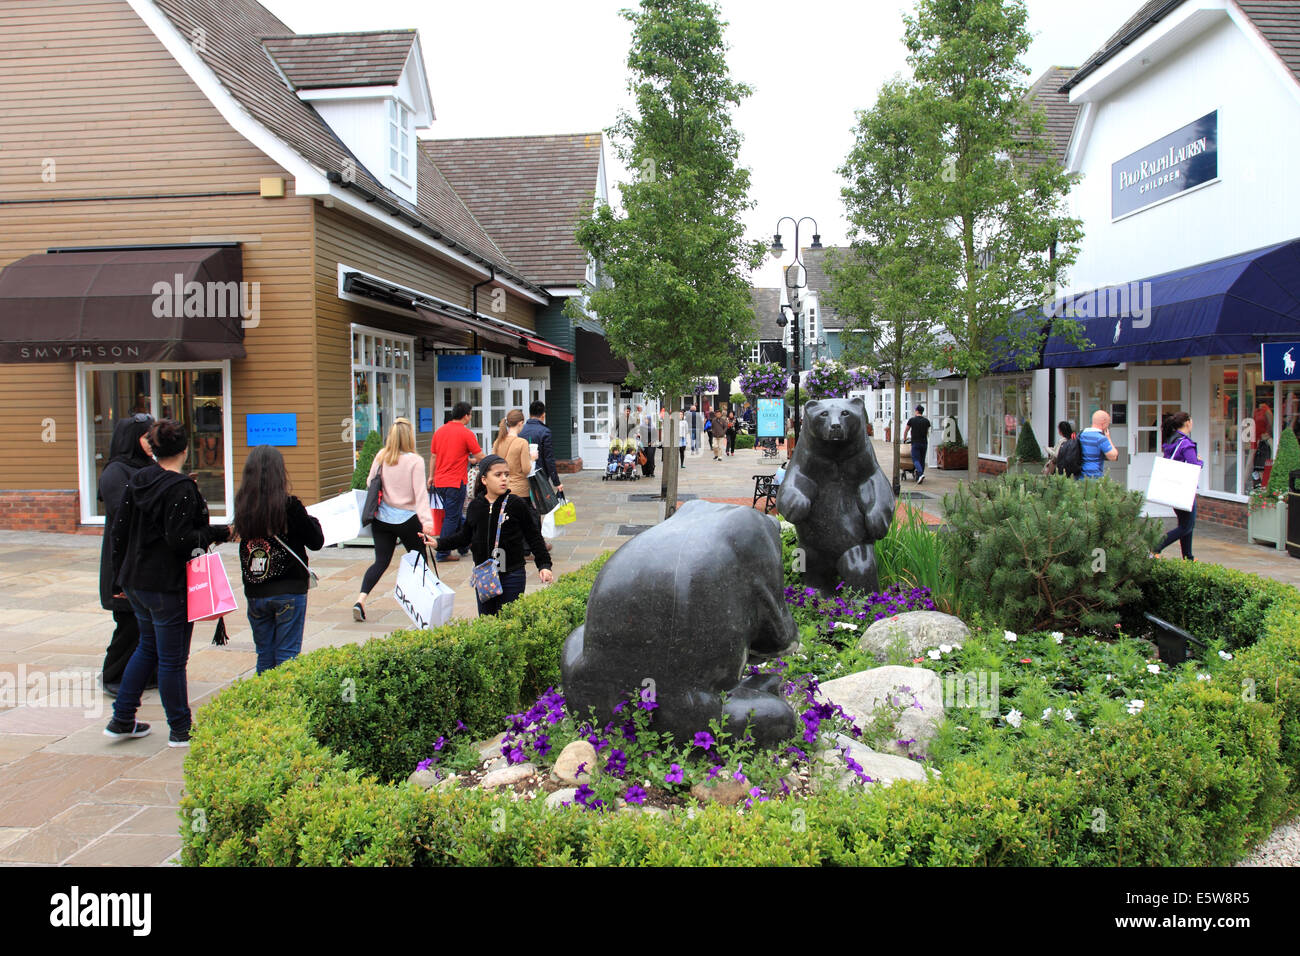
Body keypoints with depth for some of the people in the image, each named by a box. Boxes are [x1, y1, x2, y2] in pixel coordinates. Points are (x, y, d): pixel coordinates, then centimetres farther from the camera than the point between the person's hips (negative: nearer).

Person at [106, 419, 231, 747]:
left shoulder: (137, 480, 5)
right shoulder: (181, 488, -19)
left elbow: (119, 531, 9)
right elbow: (179, 539, -24)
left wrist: (121, 576, 17)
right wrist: (221, 533, -13)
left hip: (136, 581, 8)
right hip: (168, 586, -8)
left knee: (148, 647, 23)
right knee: (172, 658, 3)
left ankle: (122, 720, 27)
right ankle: (180, 730, 15)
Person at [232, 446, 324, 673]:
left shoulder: (242, 505, -3)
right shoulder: (289, 506, -14)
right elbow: (316, 542, -7)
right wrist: (313, 521, 13)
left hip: (255, 593, 4)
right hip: (289, 591, -4)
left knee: (264, 656, 14)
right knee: (287, 655, 4)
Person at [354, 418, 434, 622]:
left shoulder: (381, 456, -3)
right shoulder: (415, 461, -14)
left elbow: (370, 482, 7)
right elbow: (420, 494, -20)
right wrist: (427, 521, -24)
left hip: (381, 518, 4)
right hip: (407, 520, -4)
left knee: (381, 561, 9)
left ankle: (361, 600, -6)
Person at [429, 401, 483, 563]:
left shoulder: (439, 431, 8)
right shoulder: (466, 433, -10)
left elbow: (433, 456, 15)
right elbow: (480, 457, -6)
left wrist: (431, 476, 25)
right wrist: (470, 460, 16)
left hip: (439, 481, 7)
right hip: (455, 481, -7)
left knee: (455, 515, 18)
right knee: (452, 517, 0)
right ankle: (442, 553, 2)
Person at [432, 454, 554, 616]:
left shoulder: (515, 504, -8)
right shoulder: (475, 505, 2)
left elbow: (533, 536, -2)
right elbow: (465, 536, 15)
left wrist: (544, 565, -8)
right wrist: (438, 542, 7)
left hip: (512, 576, -4)